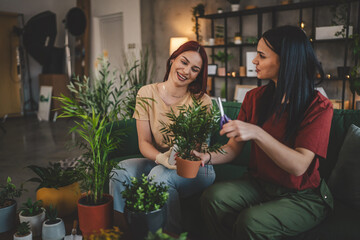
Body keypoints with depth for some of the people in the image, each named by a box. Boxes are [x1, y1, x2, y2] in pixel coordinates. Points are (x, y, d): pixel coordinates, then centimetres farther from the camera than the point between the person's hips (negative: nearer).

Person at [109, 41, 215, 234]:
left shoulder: (202, 101, -8)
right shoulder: (146, 94, -3)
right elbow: (144, 142, -5)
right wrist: (160, 157, -27)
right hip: (157, 161, 2)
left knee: (160, 174, -33)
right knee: (122, 169, -26)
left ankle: (171, 234, -11)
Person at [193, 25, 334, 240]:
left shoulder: (318, 107, -14)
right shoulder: (255, 97, 1)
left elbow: (299, 166, -25)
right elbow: (234, 148, 1)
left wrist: (256, 133, -36)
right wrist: (208, 157, -19)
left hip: (303, 196, -4)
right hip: (260, 183, 5)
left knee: (251, 222, -30)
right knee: (213, 197, -22)